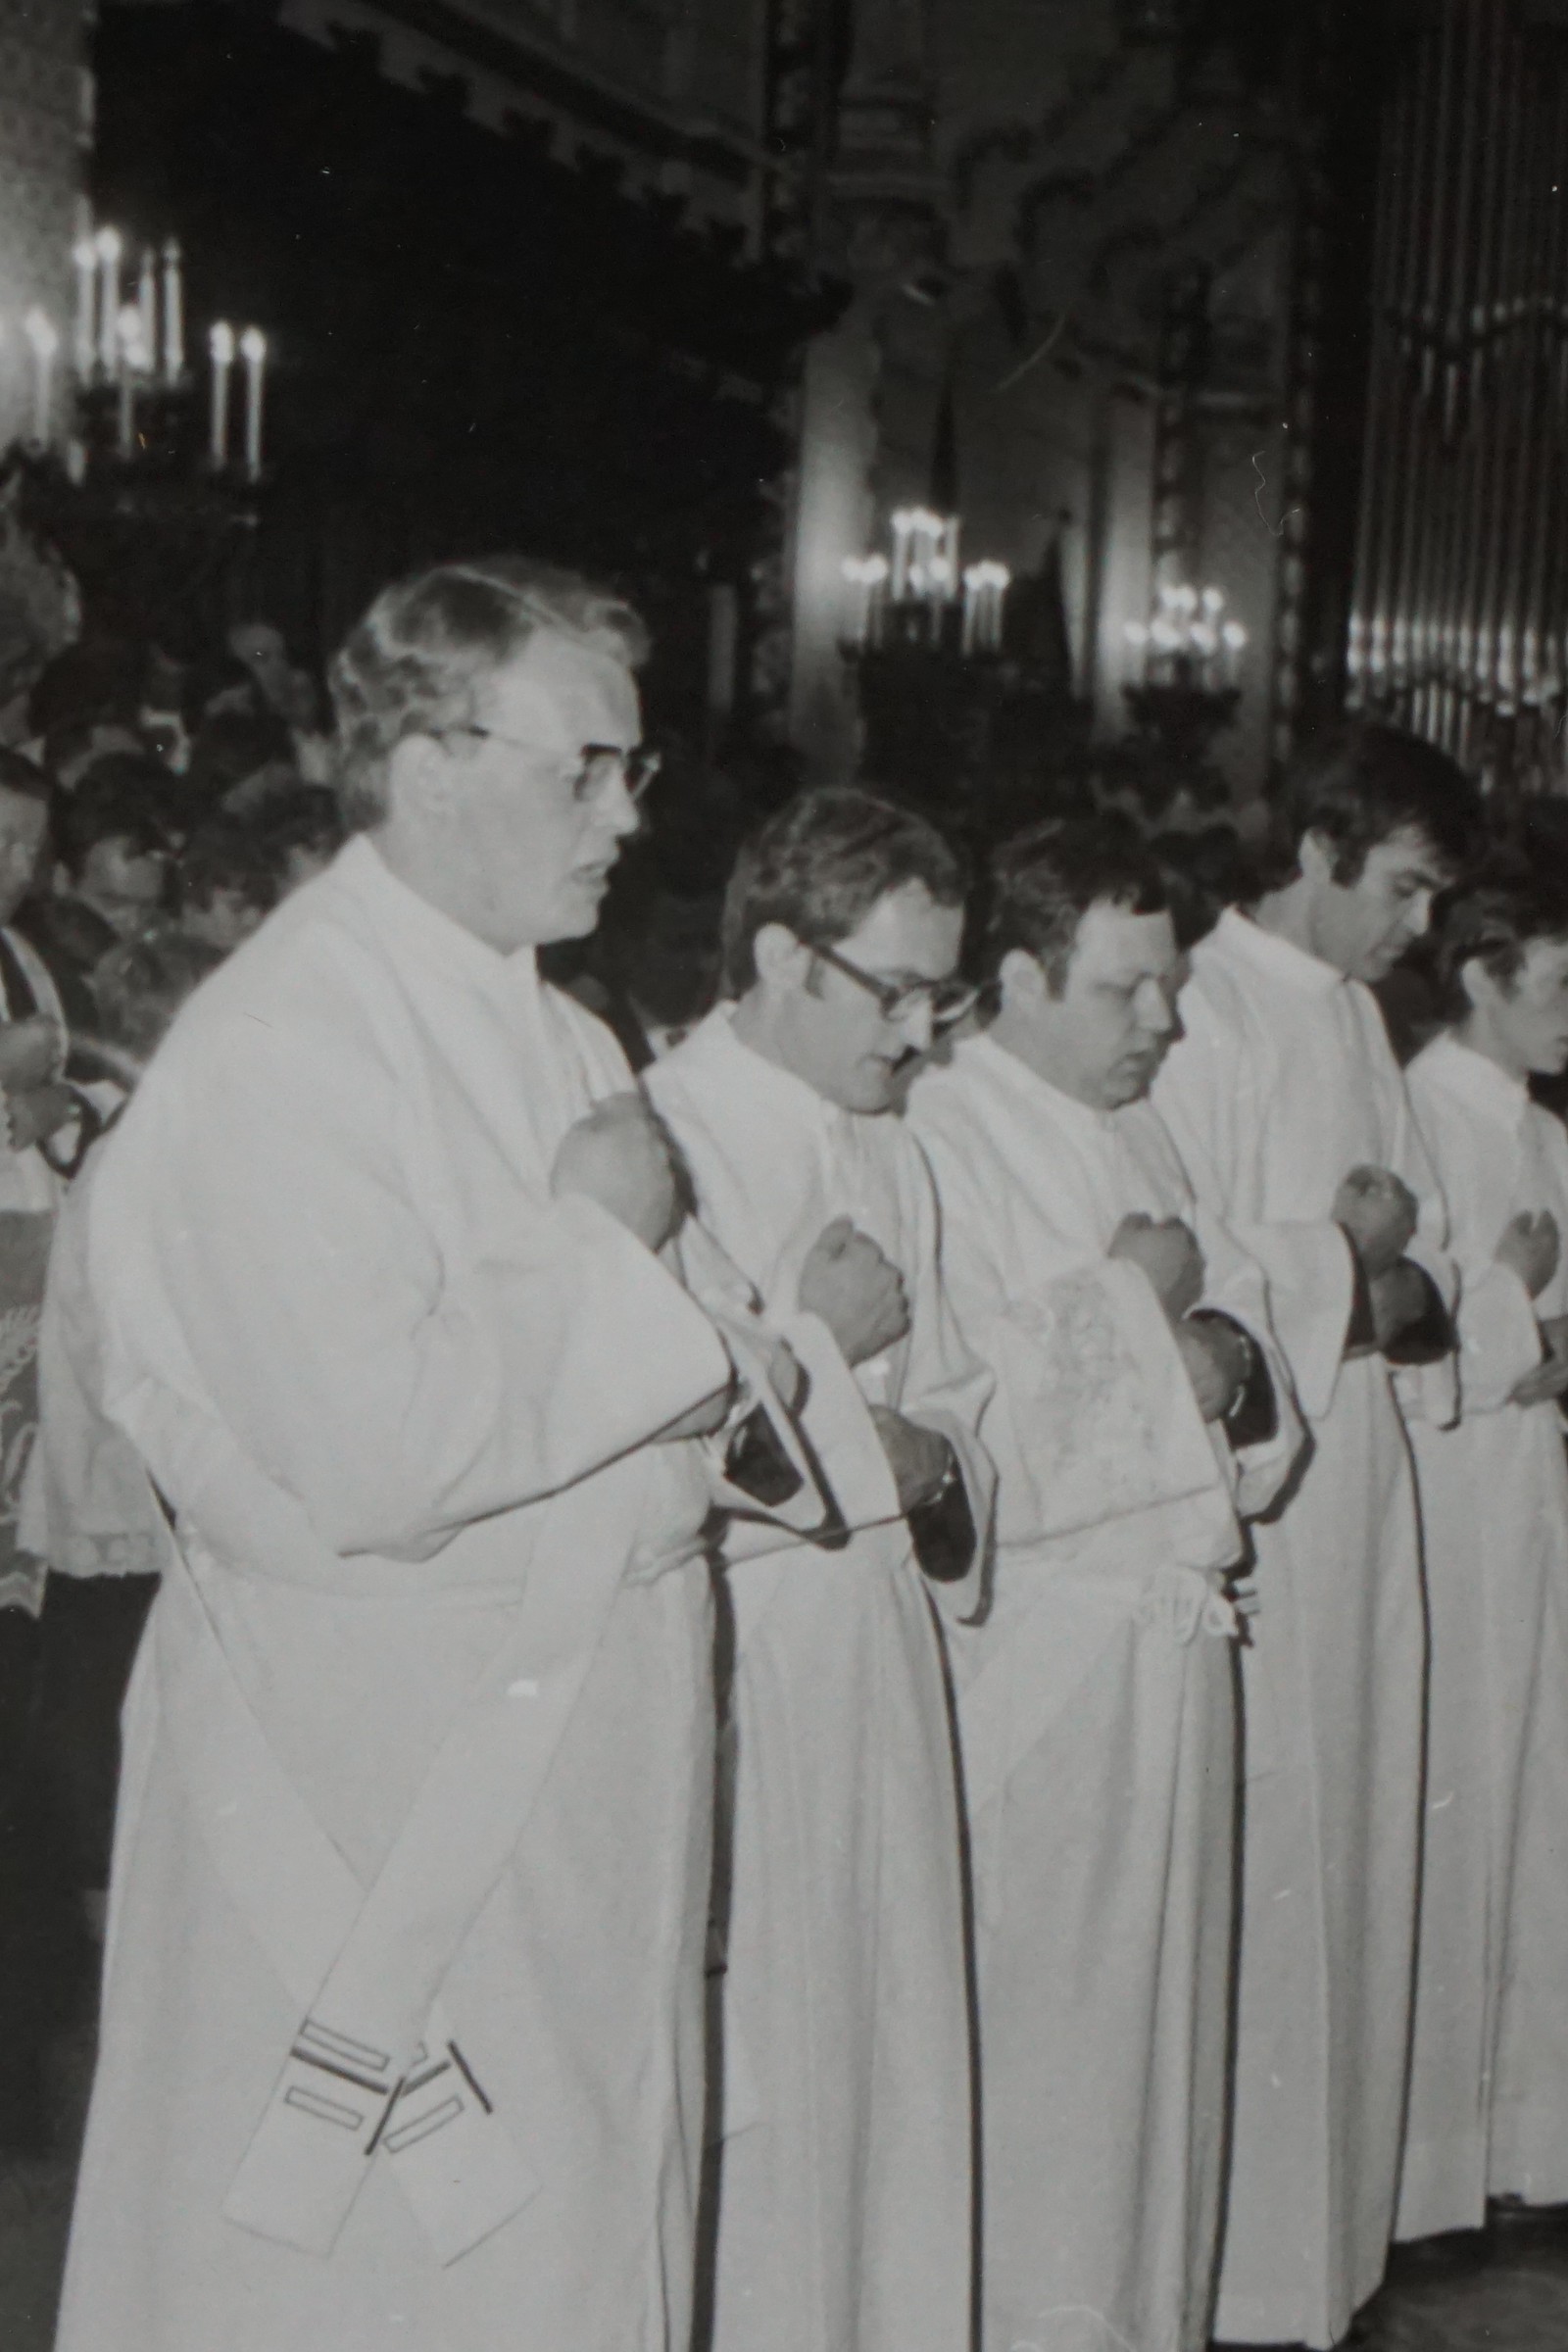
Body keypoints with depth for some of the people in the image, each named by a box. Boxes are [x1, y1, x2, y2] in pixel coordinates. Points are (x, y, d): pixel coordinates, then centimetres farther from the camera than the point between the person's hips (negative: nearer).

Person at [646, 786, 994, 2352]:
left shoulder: (887, 1156, 15)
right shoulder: (659, 1146, -13)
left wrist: (933, 1463, -1)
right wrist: (820, 1342, -12)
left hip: (883, 1664, 8)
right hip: (729, 1680, -8)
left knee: (898, 2073, 14)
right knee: (750, 2096, 0)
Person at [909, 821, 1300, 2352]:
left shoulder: (1141, 1137, 16)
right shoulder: (942, 1137, -12)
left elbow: (1241, 1327, 17)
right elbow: (969, 1397, -21)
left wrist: (1221, 1349, -6)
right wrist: (1138, 1300, -10)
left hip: (1179, 1616, 8)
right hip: (1037, 1635, -8)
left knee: (1168, 1976, 14)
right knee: (1042, 1993, -2)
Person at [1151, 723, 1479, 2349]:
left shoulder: (1356, 1016, 16)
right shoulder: (1205, 1015, -12)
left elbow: (1416, 1233, 16)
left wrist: (1399, 1285, -5)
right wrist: (1348, 1256, -9)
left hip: (1359, 1476, 9)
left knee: (1353, 1836, 12)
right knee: (1259, 1851, -4)